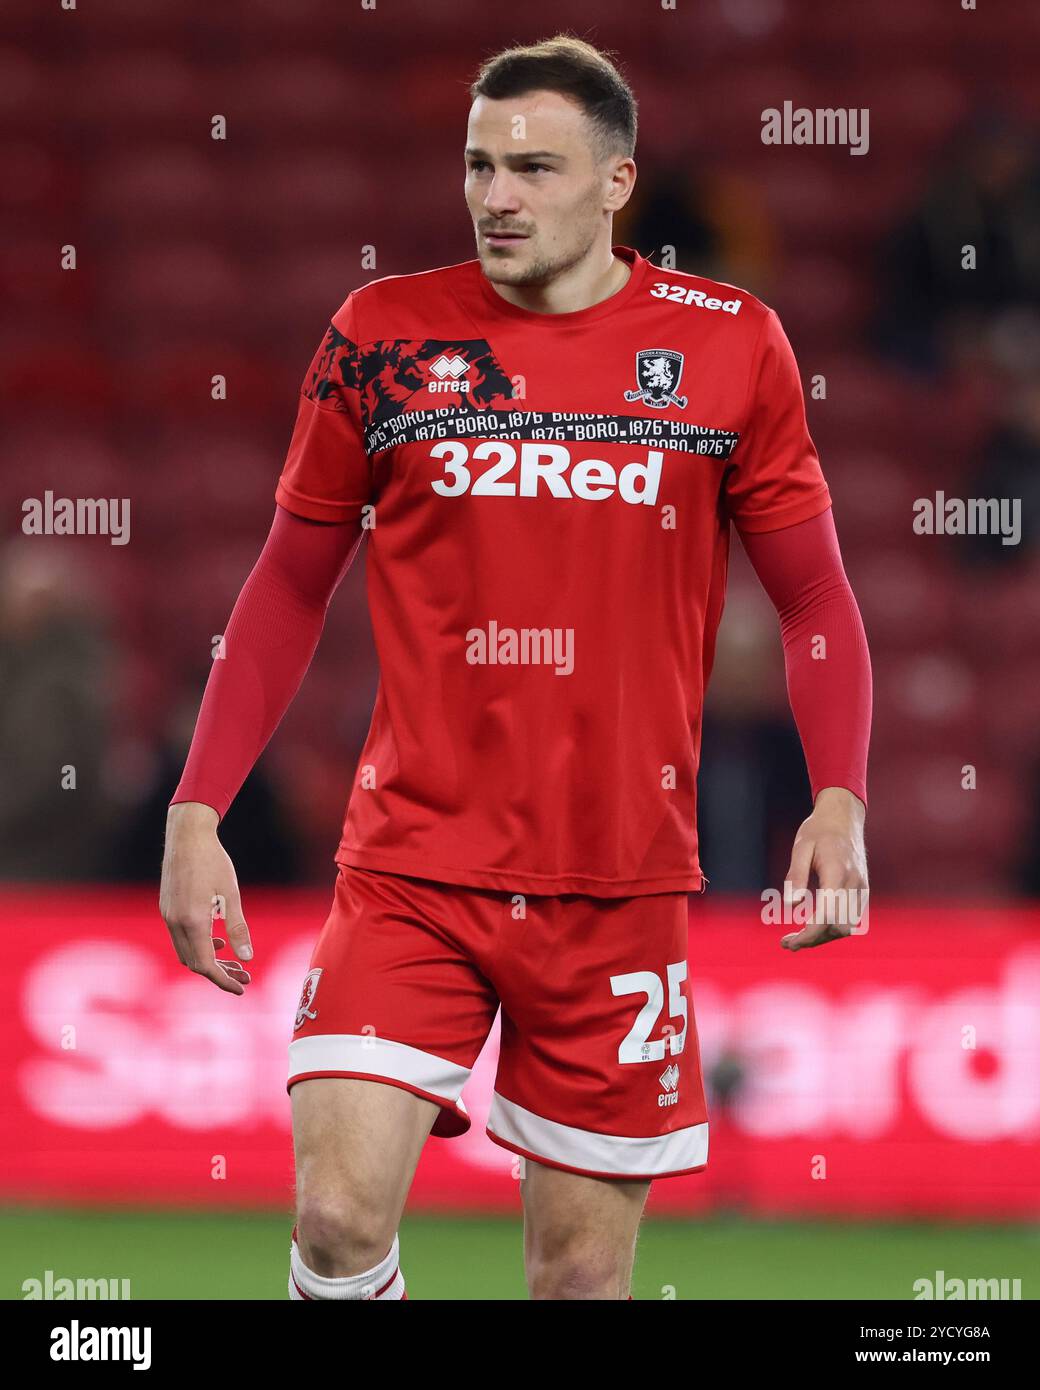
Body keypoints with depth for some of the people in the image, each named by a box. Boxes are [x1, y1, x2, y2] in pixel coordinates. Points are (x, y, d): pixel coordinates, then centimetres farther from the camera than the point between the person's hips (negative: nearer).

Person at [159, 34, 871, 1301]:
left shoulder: (731, 345, 0)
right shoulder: (383, 337, 1)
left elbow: (812, 595, 7)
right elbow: (290, 588, 10)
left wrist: (839, 802, -9)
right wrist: (197, 813, 3)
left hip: (620, 883, 0)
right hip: (413, 860, 0)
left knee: (584, 1267, 3)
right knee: (341, 1216, -16)